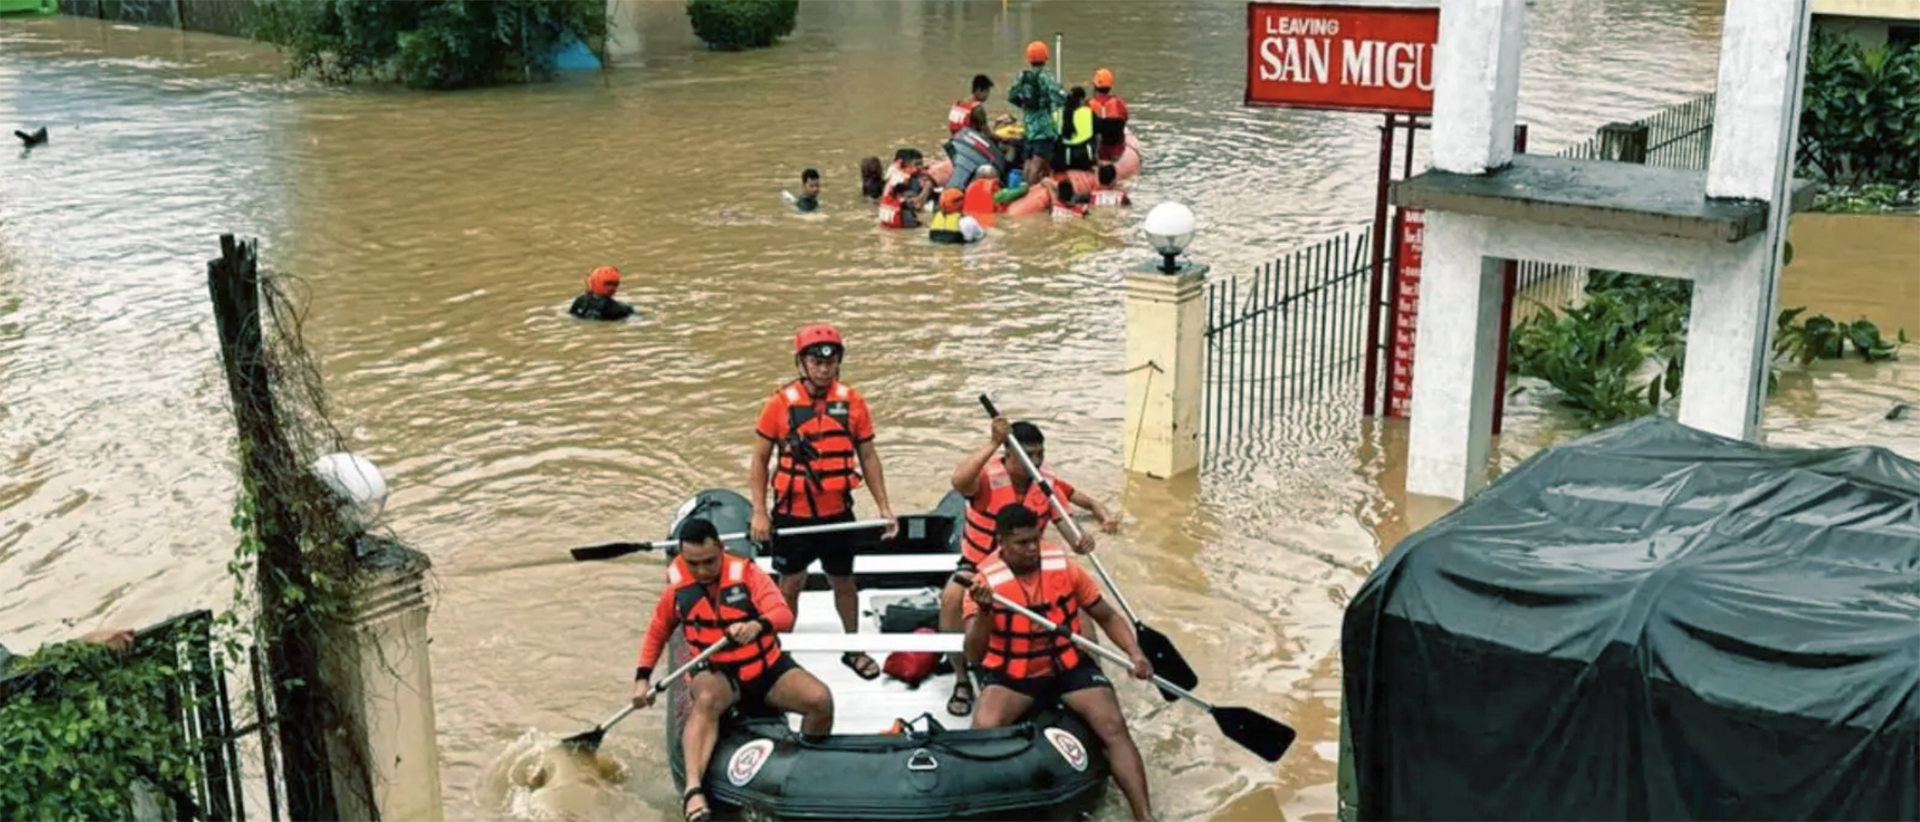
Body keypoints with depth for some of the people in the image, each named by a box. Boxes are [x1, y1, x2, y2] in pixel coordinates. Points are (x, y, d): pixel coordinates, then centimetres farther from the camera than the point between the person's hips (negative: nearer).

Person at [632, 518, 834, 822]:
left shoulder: (746, 572, -13)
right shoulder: (677, 587, -4)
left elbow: (784, 614, -25)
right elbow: (657, 632, 13)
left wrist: (758, 625, -47)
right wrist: (642, 678, 3)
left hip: (767, 667, 0)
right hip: (716, 673, 0)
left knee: (820, 699, -23)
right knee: (707, 700, -37)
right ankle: (692, 791, -50)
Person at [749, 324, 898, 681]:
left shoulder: (852, 401, -4)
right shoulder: (781, 402, -9)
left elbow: (868, 455, 4)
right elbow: (760, 458, -3)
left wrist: (884, 506, 2)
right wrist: (759, 512, -7)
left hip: (837, 512, 2)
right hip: (792, 513, -2)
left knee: (843, 581, 16)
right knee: (790, 584, 10)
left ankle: (853, 648, 33)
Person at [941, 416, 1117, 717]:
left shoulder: (1048, 483, -9)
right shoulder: (987, 476, -24)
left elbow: (1066, 527, -11)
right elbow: (958, 481, -48)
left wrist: (1081, 541, -36)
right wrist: (993, 442, -49)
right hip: (978, 565, -4)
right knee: (952, 597, -35)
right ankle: (962, 680, -16)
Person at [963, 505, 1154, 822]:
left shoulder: (1063, 566, -7)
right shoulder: (984, 581, -13)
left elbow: (1107, 616, 6)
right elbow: (974, 655, -21)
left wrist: (1134, 653, -11)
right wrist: (985, 610, -37)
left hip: (1068, 666, 2)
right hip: (1011, 674, -1)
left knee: (1114, 727, -19)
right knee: (984, 730, -28)